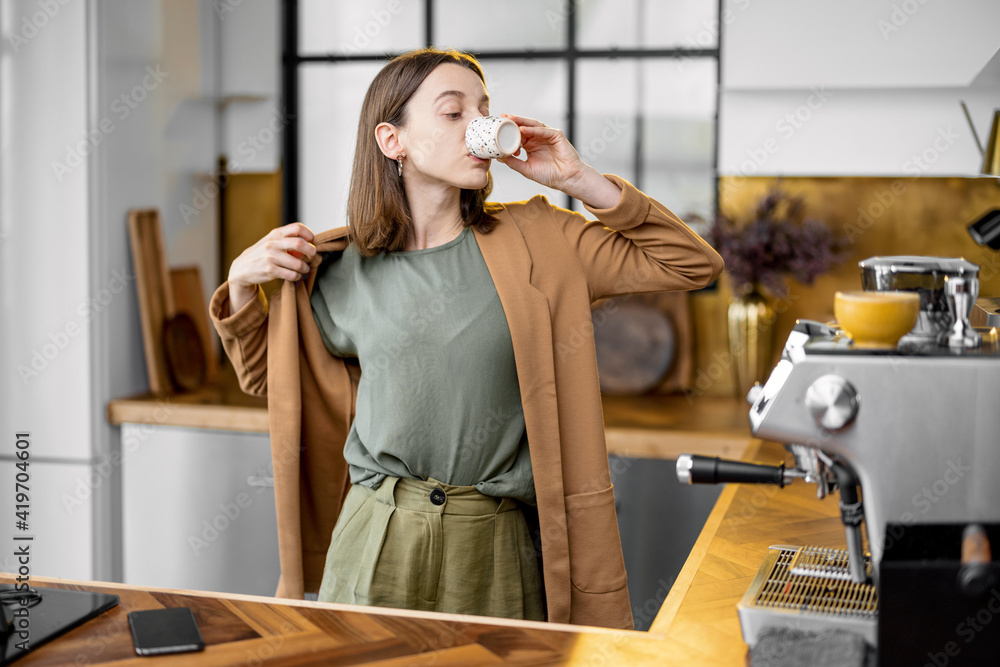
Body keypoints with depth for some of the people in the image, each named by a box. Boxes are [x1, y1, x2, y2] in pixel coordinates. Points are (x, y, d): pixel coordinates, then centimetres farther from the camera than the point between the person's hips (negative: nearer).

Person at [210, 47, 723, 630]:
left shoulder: (536, 242, 0)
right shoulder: (343, 270, 1)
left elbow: (694, 264, 1)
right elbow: (265, 374, 17)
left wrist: (582, 182, -5)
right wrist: (243, 283, -1)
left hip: (497, 545, 0)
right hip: (376, 542, 1)